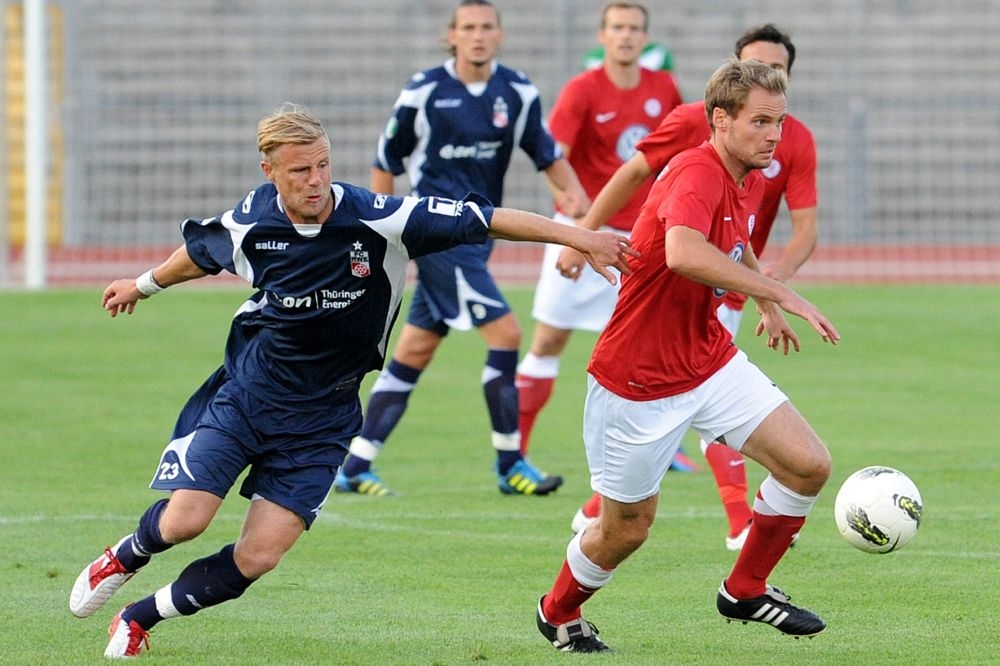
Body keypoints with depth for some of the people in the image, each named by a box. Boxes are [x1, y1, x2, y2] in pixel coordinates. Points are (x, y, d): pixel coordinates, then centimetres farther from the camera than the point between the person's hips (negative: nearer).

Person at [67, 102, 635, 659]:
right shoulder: (251, 222, -9)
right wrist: (144, 286, 34)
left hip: (321, 420, -1)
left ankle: (139, 619, 15)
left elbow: (484, 219, -16)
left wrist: (577, 237, -22)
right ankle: (125, 558, 23)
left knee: (257, 558, -8)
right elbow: (201, 252, 16)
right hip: (244, 394, 1)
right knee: (184, 521, -15)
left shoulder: (379, 220, -18)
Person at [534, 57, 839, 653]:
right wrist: (781, 294, -43)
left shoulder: (751, 181, 3)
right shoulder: (696, 174, -25)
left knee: (809, 465, -7)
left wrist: (768, 306, 31)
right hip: (638, 380, -8)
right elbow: (683, 253, -47)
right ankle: (559, 612, 37)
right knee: (627, 529, 7)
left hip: (712, 361, 8)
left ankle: (746, 590, 14)